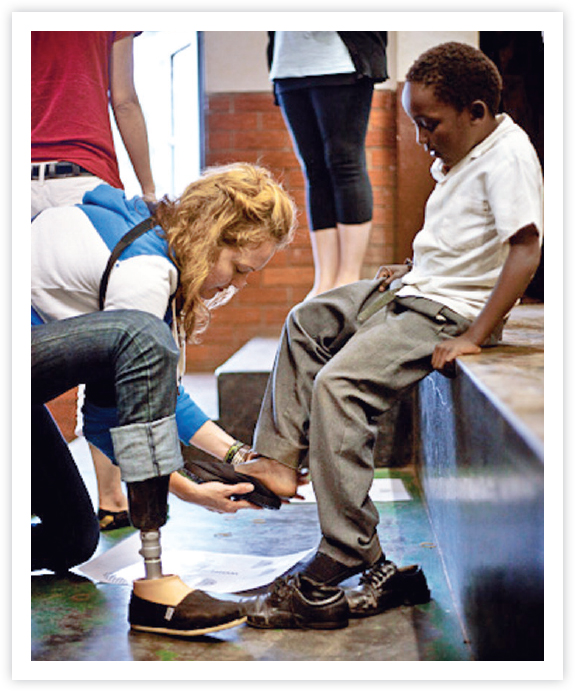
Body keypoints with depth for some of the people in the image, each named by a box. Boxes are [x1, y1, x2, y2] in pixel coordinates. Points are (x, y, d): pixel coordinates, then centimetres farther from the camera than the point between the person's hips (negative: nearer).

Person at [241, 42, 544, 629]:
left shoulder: (507, 155, -17)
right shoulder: (462, 155, 13)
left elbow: (526, 250, -28)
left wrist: (475, 337, -30)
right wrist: (414, 269, 14)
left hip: (445, 311, -11)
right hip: (415, 289, 11)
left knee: (337, 384, -25)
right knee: (306, 322, 19)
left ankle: (336, 573, -25)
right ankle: (278, 460, 24)